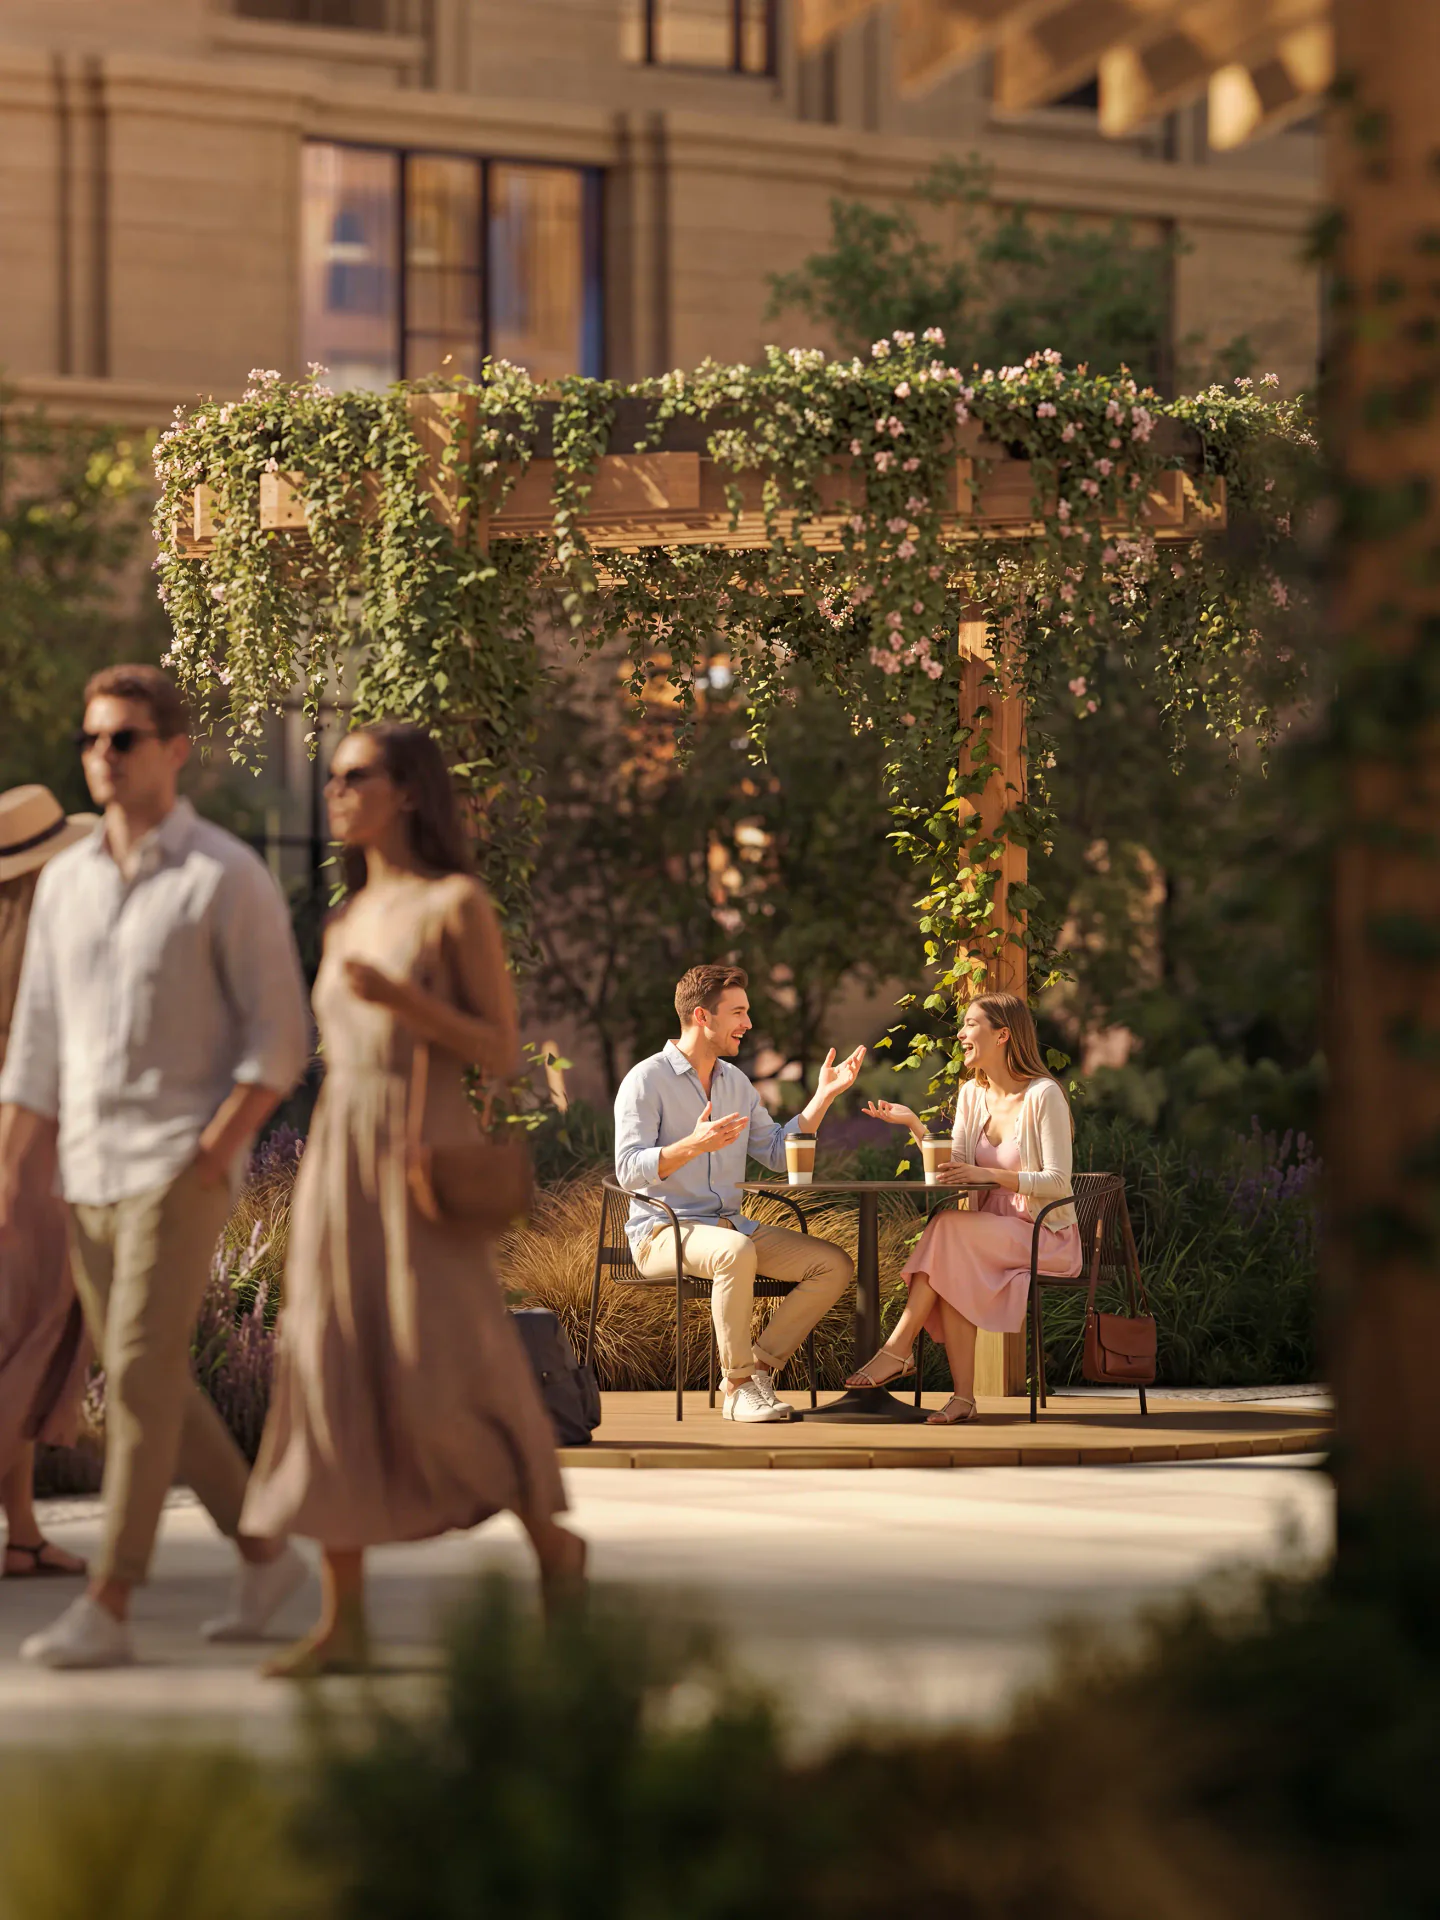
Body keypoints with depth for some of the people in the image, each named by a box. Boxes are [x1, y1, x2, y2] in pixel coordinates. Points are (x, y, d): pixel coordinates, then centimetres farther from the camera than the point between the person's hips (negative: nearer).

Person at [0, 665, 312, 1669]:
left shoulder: (229, 877, -7)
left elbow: (280, 1036, -8)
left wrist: (217, 1146, -20)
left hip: (182, 1163, -7)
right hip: (90, 1170, 7)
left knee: (142, 1372, -13)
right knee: (145, 1381, 10)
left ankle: (106, 1610, -11)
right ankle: (264, 1553, 25)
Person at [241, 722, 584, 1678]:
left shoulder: (461, 904, -5)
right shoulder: (351, 920, 16)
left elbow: (503, 1054, -7)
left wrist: (400, 999, -21)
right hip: (340, 1163, 6)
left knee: (441, 1384, -9)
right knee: (330, 1380, -5)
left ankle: (552, 1540, 18)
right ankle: (343, 1624, -5)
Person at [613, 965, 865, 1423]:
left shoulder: (735, 1082, 17)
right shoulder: (647, 1080, -7)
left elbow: (777, 1153, 19)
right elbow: (629, 1171, -17)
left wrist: (824, 1094, 12)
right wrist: (693, 1145, -31)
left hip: (731, 1225, 7)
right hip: (663, 1231, -7)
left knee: (835, 1264, -10)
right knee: (736, 1251, -40)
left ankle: (760, 1366, -8)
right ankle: (739, 1385, -26)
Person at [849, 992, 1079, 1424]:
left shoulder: (1043, 1096, -11)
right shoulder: (972, 1095, 11)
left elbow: (1056, 1182, -16)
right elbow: (954, 1169, 3)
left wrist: (989, 1175, -27)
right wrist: (914, 1124, -8)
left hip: (1047, 1237, -6)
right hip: (997, 1232, 6)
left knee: (949, 1228, -29)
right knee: (955, 1270, -29)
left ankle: (897, 1350, -25)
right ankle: (963, 1396, -29)